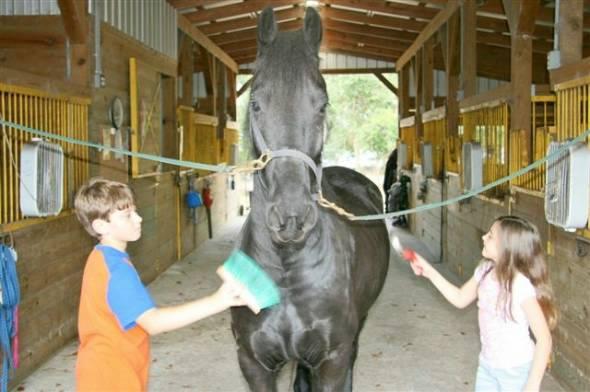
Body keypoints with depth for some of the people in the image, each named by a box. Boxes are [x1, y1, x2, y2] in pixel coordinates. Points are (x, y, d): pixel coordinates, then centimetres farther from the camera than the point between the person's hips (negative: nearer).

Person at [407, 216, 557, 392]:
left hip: (516, 370, -7)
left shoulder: (521, 285, -27)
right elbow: (460, 299, 13)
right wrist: (429, 272, 6)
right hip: (487, 364, 7)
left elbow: (544, 339, -24)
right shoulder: (485, 272, -5)